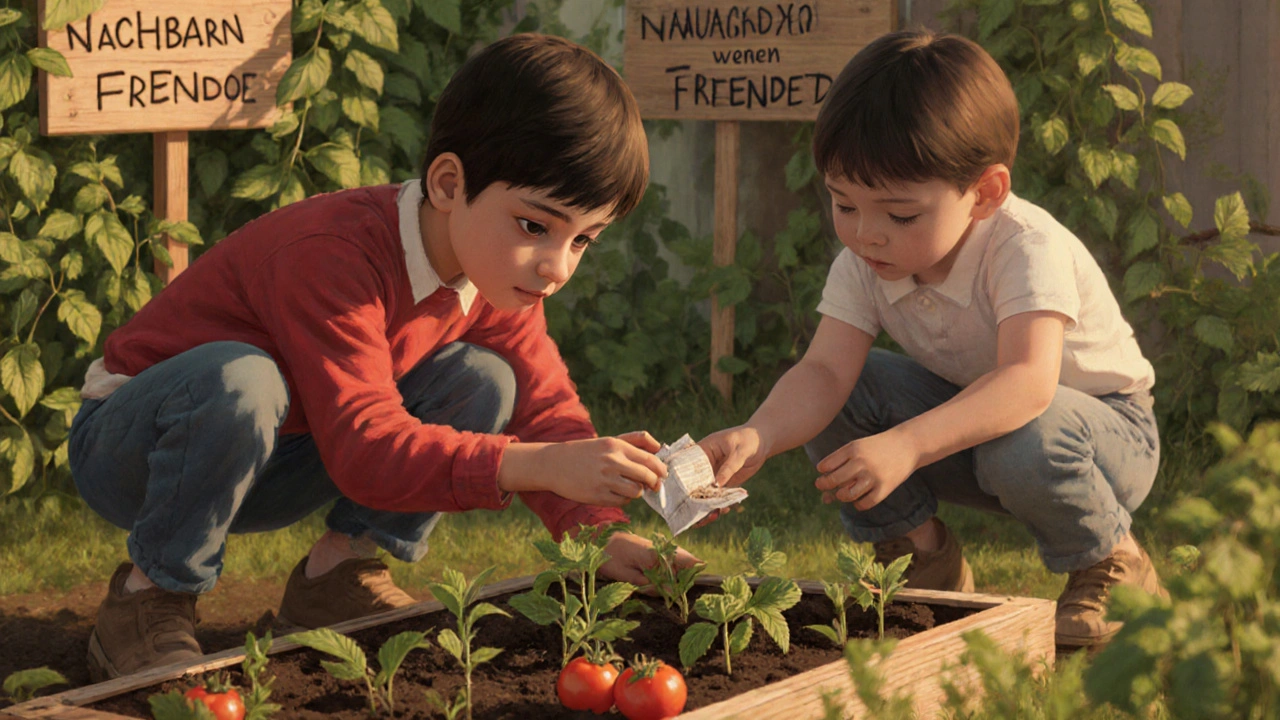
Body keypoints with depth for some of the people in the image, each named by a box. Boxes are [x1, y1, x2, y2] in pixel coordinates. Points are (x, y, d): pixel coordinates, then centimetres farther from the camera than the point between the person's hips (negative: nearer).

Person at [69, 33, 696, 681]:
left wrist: (601, 534, -22)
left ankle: (335, 574, -2)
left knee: (483, 380, -8)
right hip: (131, 449, -7)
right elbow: (367, 449, -39)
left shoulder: (497, 274, -7)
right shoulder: (333, 256, -33)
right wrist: (540, 465, -48)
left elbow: (545, 411, -5)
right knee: (239, 381, -41)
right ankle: (149, 598, -19)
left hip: (261, 466, 7)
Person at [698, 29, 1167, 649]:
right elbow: (824, 371, -24)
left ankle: (1114, 568, -8)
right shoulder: (861, 264, -14)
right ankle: (923, 556, 3)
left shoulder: (1027, 248, -31)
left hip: (1106, 424, -5)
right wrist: (757, 437, -46)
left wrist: (905, 446, -58)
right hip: (965, 413, 5)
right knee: (839, 398, -16)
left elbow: (1028, 382, -45)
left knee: (1022, 442, -39)